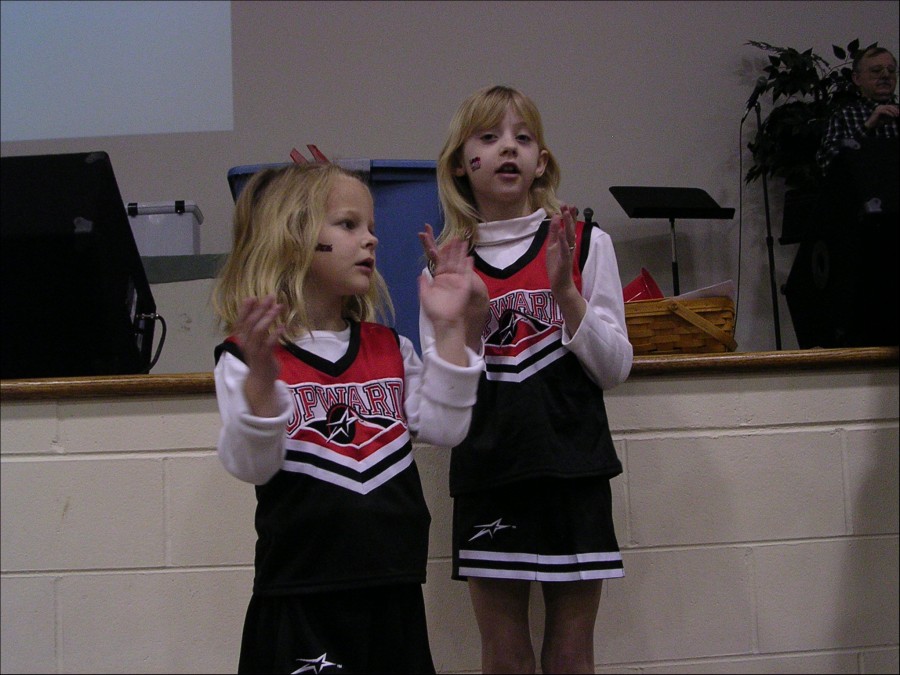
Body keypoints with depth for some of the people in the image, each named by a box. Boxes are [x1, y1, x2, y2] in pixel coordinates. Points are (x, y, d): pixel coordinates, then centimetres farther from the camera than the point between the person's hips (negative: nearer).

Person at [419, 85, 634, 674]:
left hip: (574, 469, 0)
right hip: (487, 473, 1)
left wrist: (564, 291, -15)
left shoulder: (585, 244, 1)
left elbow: (615, 369, -2)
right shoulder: (447, 259, 4)